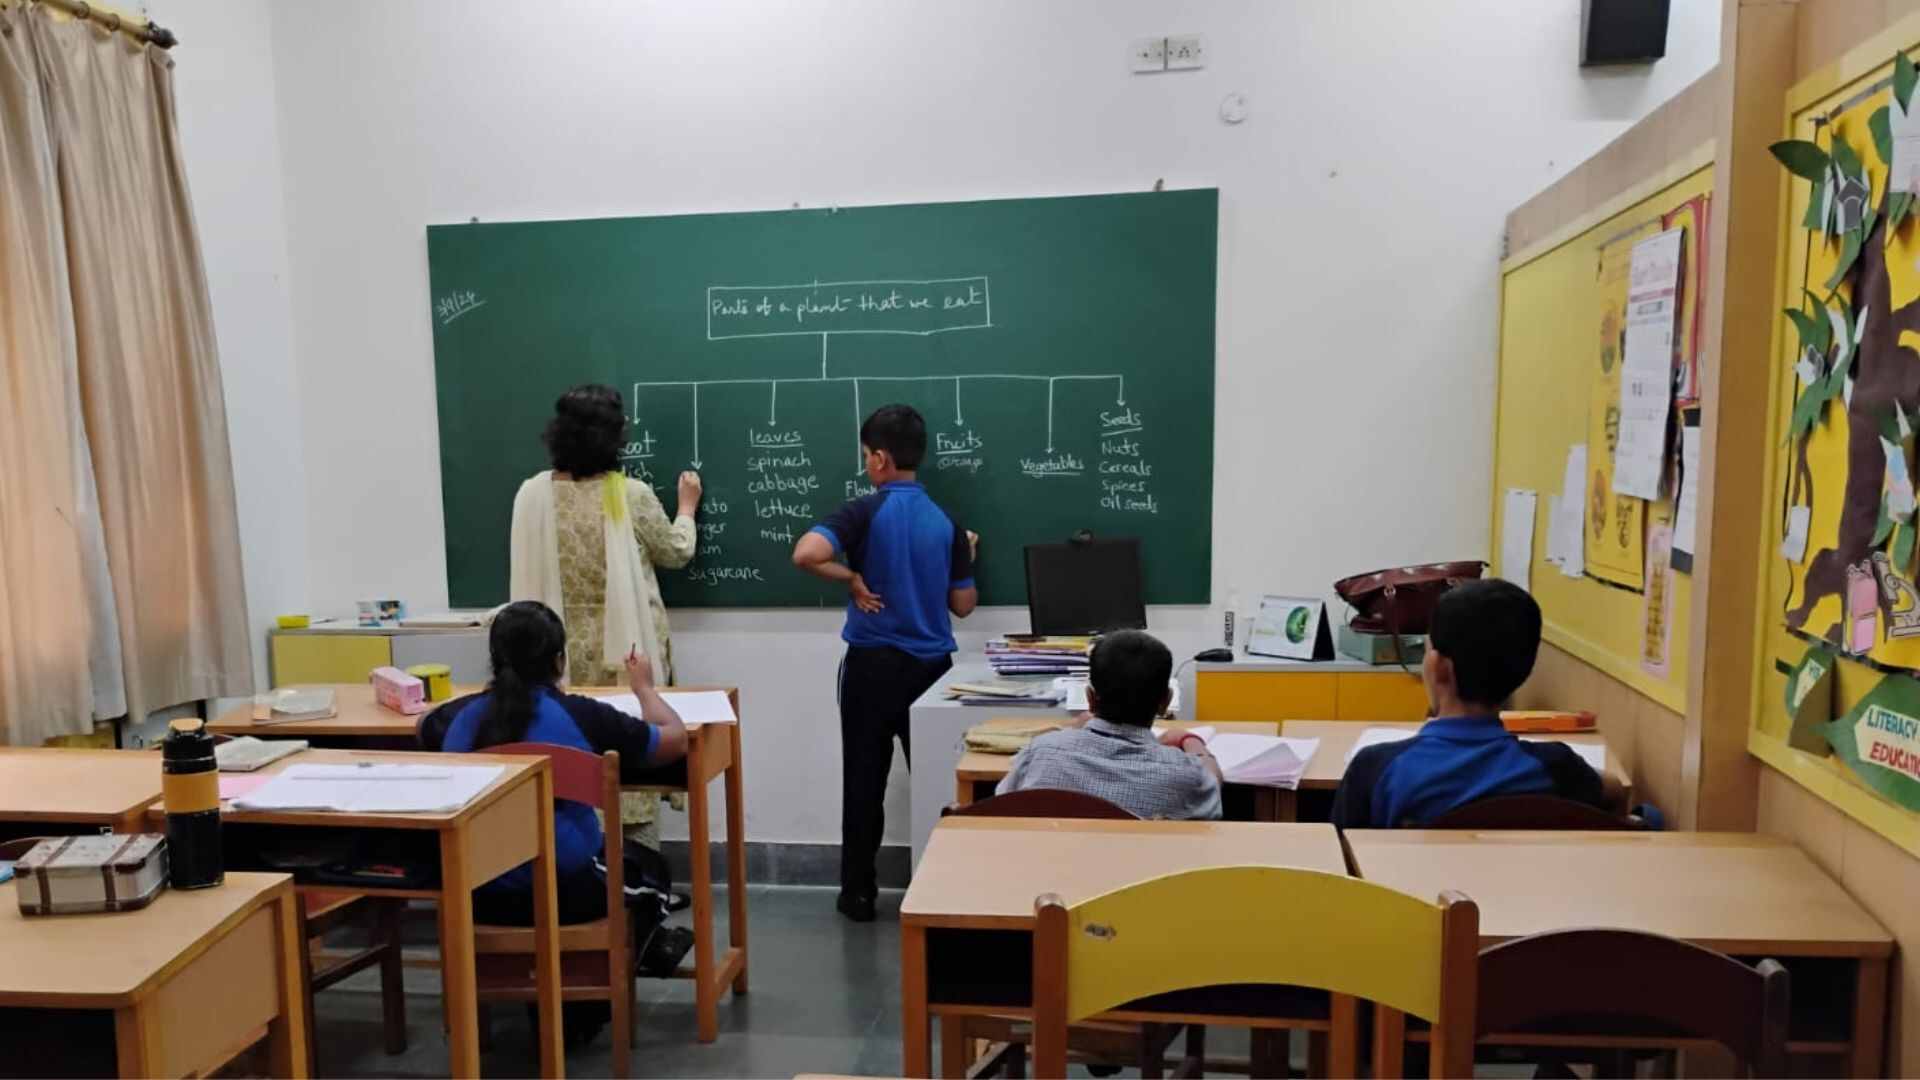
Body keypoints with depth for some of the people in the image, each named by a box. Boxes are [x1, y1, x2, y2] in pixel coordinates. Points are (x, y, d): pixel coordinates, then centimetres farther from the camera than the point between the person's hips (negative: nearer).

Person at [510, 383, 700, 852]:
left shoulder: (532, 495, -4)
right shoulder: (631, 495, -11)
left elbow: (527, 576, 2)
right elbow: (676, 553, 5)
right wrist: (687, 509, 23)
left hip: (565, 650, 3)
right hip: (626, 647, -2)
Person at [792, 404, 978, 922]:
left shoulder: (865, 511, -10)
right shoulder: (946, 522, 1)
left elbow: (806, 554, -28)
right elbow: (963, 605, 5)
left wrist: (852, 578, -12)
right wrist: (966, 561, 22)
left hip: (873, 664, -3)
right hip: (931, 666, 3)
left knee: (864, 782, 9)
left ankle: (859, 893, 17)